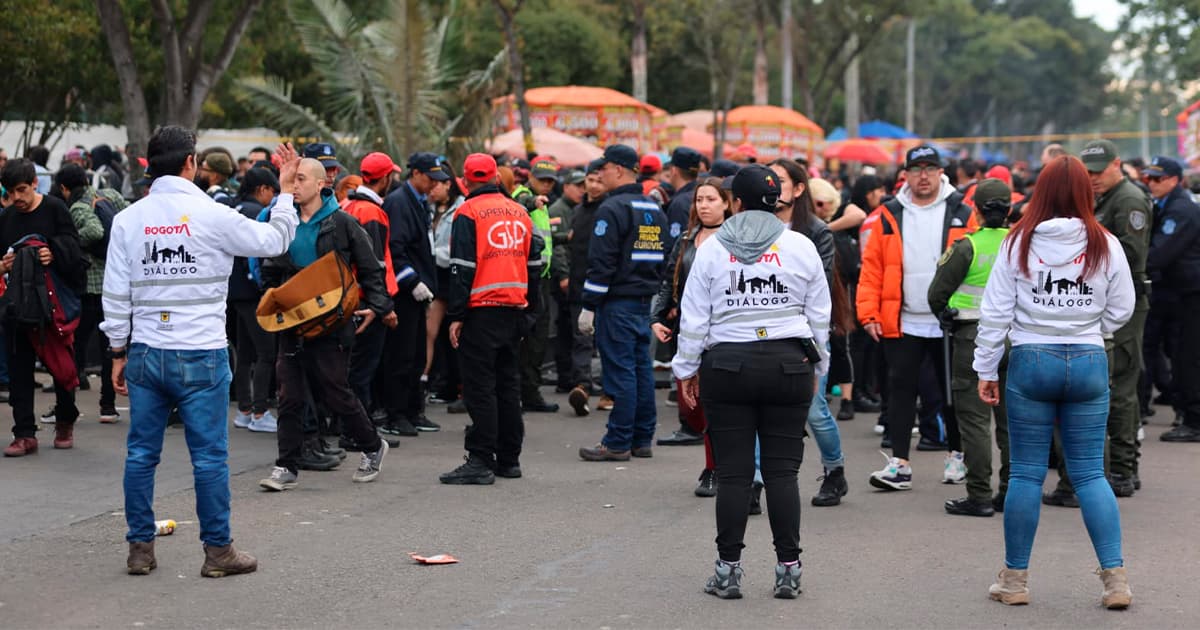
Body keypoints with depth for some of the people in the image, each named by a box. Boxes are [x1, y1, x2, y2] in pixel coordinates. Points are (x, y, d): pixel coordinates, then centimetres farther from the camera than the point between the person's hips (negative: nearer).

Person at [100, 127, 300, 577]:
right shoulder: (212, 216, -8)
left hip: (146, 353, 4)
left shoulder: (127, 220, 3)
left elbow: (116, 295, 4)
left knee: (141, 453, 9)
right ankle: (218, 551, 7)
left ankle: (140, 548, 14)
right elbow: (274, 240, 4)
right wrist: (286, 191, 16)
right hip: (201, 354, -4)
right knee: (210, 456, 2)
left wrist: (118, 352, 12)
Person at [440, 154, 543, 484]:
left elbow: (462, 267, -11)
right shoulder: (519, 212, 13)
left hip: (482, 310, -6)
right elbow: (534, 263, 16)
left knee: (480, 386, -5)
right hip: (515, 308, 6)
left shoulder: (468, 213, -7)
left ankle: (481, 461, -8)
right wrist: (530, 309, 22)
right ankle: (509, 459, 17)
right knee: (508, 382, 13)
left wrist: (456, 316, -9)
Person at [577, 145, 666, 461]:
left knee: (620, 371, -6)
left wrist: (588, 307, -13)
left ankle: (617, 443, -4)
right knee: (642, 368, 11)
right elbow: (664, 258, 19)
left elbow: (601, 262, -16)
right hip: (645, 303, 8)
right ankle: (642, 439, 15)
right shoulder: (655, 210, 15)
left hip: (617, 302, -8)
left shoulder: (612, 209, -12)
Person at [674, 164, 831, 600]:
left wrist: (687, 370, 11)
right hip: (788, 365, 1)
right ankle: (788, 568, 6)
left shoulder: (713, 248, -1)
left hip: (726, 366, -1)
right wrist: (814, 367, 18)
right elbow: (819, 316, 8)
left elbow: (694, 318, 1)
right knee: (782, 470, 5)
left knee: (732, 471, 3)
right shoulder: (801, 247, 3)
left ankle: (728, 569, 7)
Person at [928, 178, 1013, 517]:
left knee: (974, 418, -1)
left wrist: (945, 316, 14)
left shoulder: (966, 247, -11)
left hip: (973, 337, -5)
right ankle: (1011, 492, 16)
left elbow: (937, 293, -5)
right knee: (1011, 417, 12)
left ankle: (979, 496, -2)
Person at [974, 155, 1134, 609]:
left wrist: (987, 370, 5)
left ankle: (1015, 579, 13)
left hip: (1031, 362, -1)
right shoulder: (1106, 246, -3)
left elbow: (996, 312, -3)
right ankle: (1116, 577, 2)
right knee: (1090, 474, 7)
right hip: (1089, 363, 1)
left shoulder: (1019, 243, -5)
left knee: (1027, 474, 7)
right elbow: (1121, 311, 5)